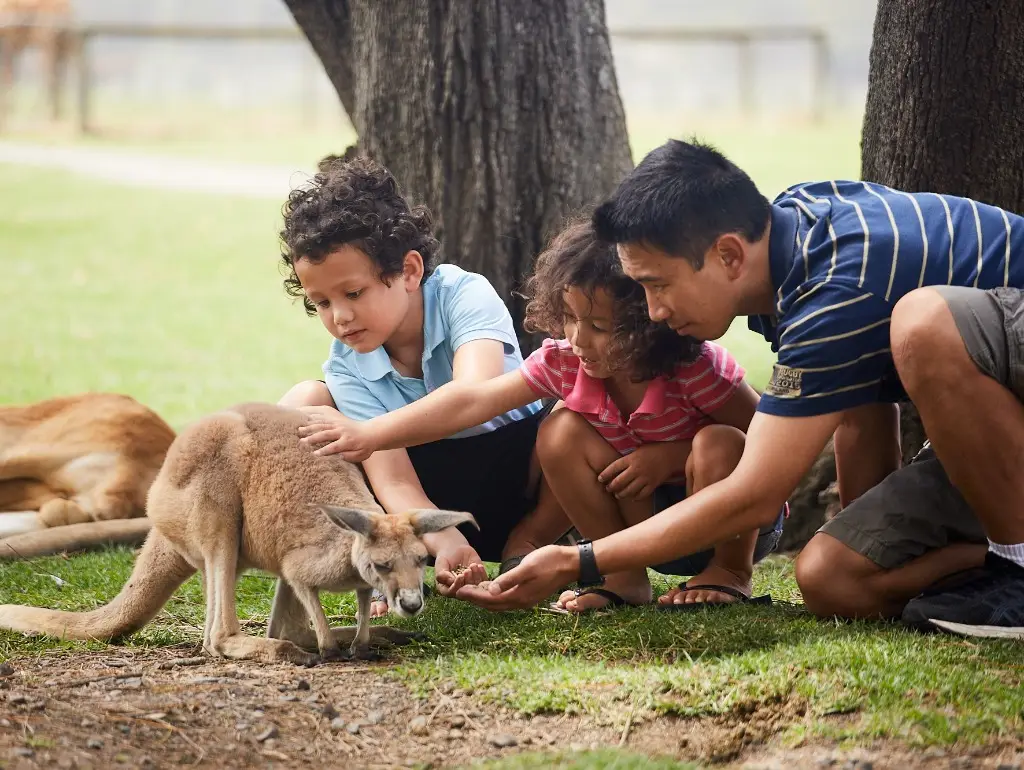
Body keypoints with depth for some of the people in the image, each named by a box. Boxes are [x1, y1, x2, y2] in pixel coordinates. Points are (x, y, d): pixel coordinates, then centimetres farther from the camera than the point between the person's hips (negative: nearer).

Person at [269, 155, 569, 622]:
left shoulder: (464, 295, -23)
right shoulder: (347, 368, -15)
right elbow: (393, 482, -24)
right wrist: (445, 542, -46)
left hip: (516, 474, -2)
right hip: (430, 503, 2)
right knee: (303, 404, -17)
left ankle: (526, 544, -10)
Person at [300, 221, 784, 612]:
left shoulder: (698, 370, -29)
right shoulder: (563, 361, -15)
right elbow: (472, 401, -19)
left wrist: (671, 456, -28)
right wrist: (370, 434, -27)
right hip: (649, 516, 5)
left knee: (718, 445, -36)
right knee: (560, 432, -17)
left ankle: (730, 571, -9)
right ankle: (626, 579, -7)